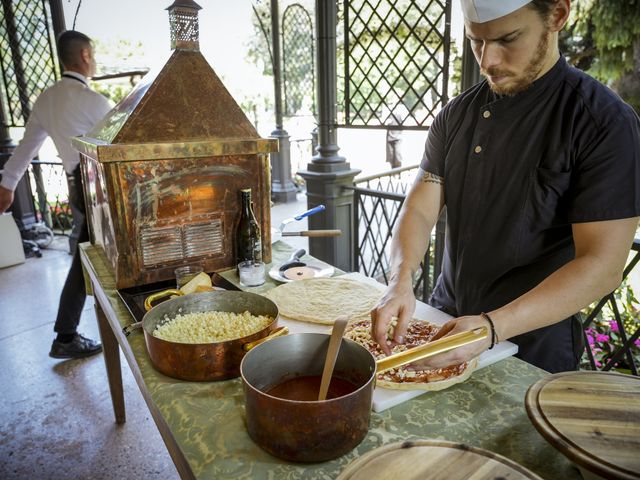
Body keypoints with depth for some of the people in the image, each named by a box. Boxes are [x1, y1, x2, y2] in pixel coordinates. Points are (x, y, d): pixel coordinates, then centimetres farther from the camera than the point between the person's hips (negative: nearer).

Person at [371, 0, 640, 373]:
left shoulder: (605, 122, -17)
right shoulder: (455, 116, -2)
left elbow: (603, 265, -21)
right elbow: (420, 211, -6)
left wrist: (493, 328, -32)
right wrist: (401, 282, -26)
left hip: (532, 348, -4)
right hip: (445, 318, 5)